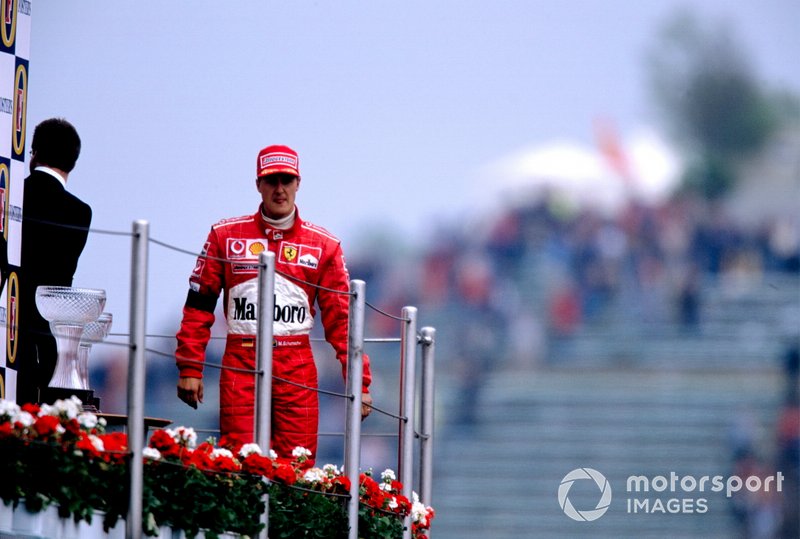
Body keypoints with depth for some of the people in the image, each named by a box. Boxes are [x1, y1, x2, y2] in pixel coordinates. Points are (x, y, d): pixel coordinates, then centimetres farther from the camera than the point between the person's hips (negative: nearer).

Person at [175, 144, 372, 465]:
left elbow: (341, 318, 7)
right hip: (240, 365, -1)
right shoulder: (225, 236, 8)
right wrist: (189, 368, 1)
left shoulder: (323, 245, 9)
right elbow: (199, 305, 8)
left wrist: (358, 382, 1)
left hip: (297, 369, 1)